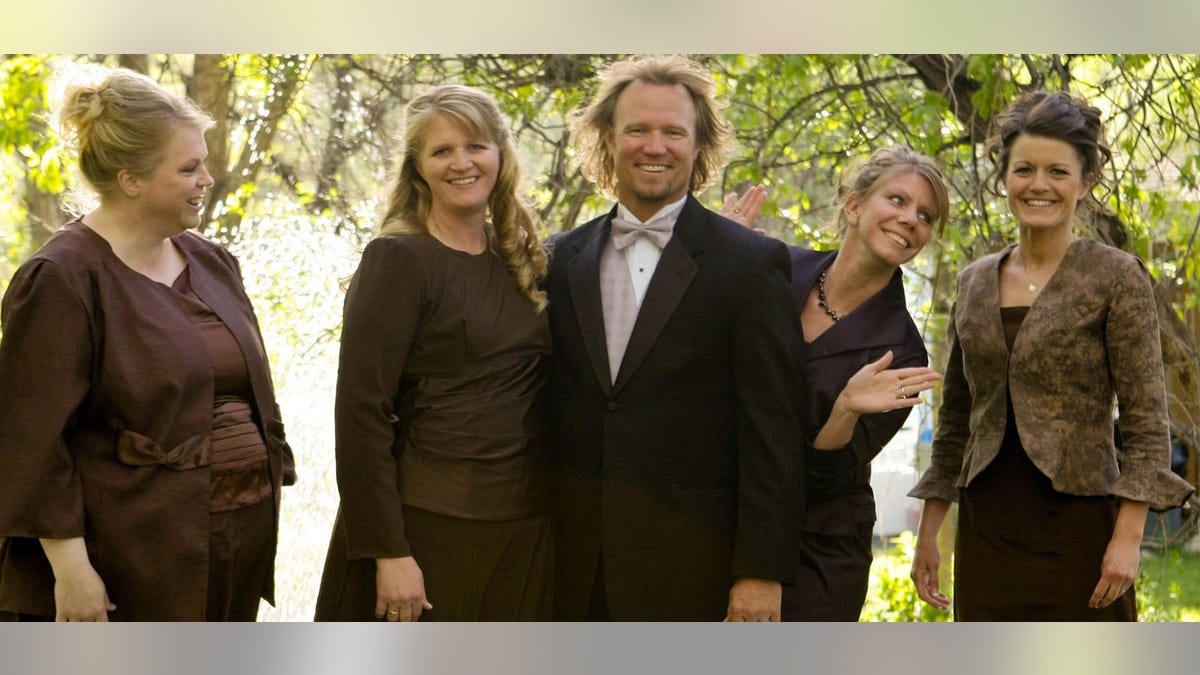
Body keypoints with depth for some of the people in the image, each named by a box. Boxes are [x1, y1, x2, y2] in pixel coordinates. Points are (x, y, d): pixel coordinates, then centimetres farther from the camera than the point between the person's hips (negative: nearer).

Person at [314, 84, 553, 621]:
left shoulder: (522, 259, 10)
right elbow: (361, 413, -13)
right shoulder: (398, 260, -9)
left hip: (525, 531, 6)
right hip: (429, 529, -6)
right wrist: (387, 552, -17)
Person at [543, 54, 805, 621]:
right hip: (574, 566, 4)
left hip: (691, 569, -3)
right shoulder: (563, 259, 11)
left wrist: (761, 571, -11)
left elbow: (771, 433, -6)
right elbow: (549, 409, 14)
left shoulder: (750, 263, -2)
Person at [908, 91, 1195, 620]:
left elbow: (1146, 419, -8)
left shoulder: (1117, 278, -4)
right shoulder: (974, 283, 10)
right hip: (986, 531, 5)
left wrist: (1128, 537, -15)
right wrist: (928, 531, 14)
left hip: (1077, 527, -4)